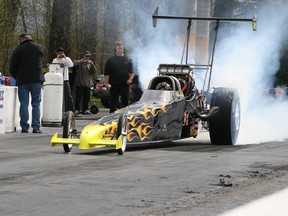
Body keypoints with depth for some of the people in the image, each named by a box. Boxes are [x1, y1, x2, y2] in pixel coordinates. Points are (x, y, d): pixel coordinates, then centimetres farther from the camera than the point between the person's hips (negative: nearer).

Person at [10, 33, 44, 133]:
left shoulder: (18, 50, -3)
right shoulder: (39, 48, 5)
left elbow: (12, 68, -1)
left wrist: (16, 77, 14)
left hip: (22, 80, -1)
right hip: (36, 80, 1)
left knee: (24, 103, 3)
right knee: (36, 103, 3)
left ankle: (24, 126, -2)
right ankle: (36, 127, -4)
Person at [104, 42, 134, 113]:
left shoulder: (128, 60, 11)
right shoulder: (111, 60, 6)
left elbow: (132, 72, 13)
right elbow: (107, 73, 1)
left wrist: (130, 79, -4)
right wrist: (106, 82, -10)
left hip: (125, 84, 1)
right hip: (114, 85, -1)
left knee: (125, 102, 3)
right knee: (113, 103, 1)